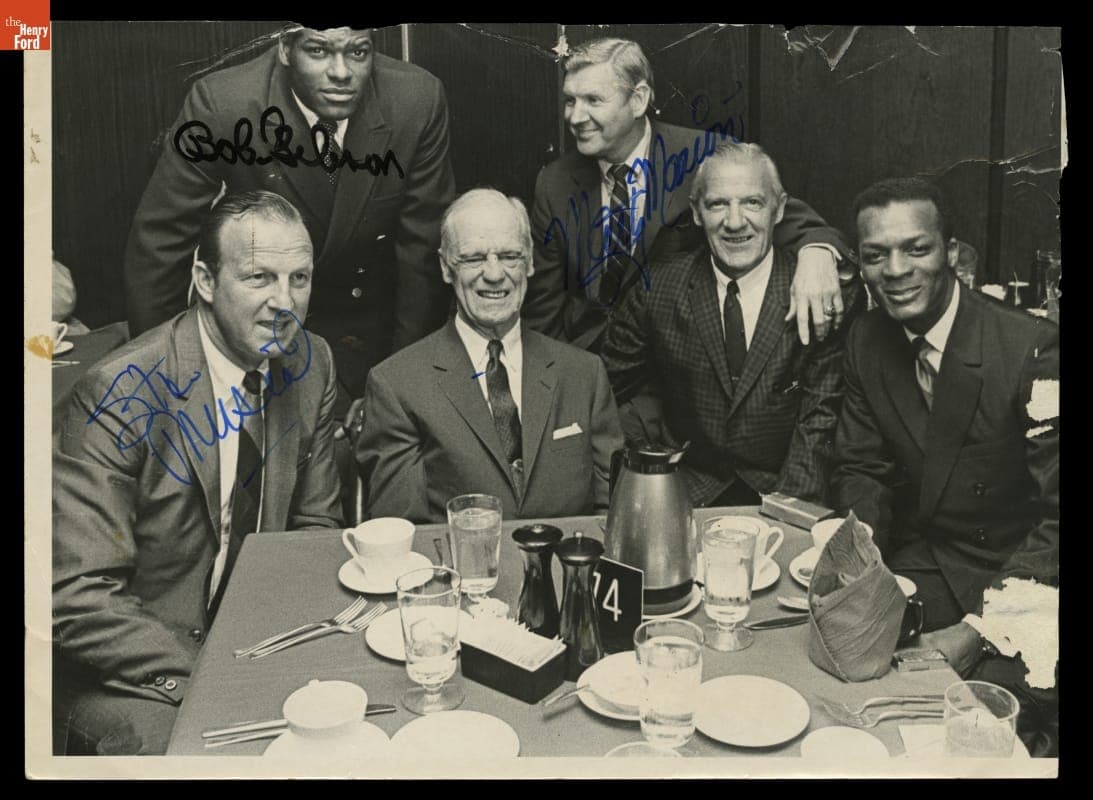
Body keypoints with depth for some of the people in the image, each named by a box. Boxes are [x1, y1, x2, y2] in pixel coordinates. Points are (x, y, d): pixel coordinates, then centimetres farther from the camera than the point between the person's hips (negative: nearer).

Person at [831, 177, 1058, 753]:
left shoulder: (1033, 349, -19)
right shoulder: (866, 344, 0)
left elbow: (1059, 517, -22)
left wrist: (974, 630, -30)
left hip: (1023, 578, -5)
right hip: (924, 566, 5)